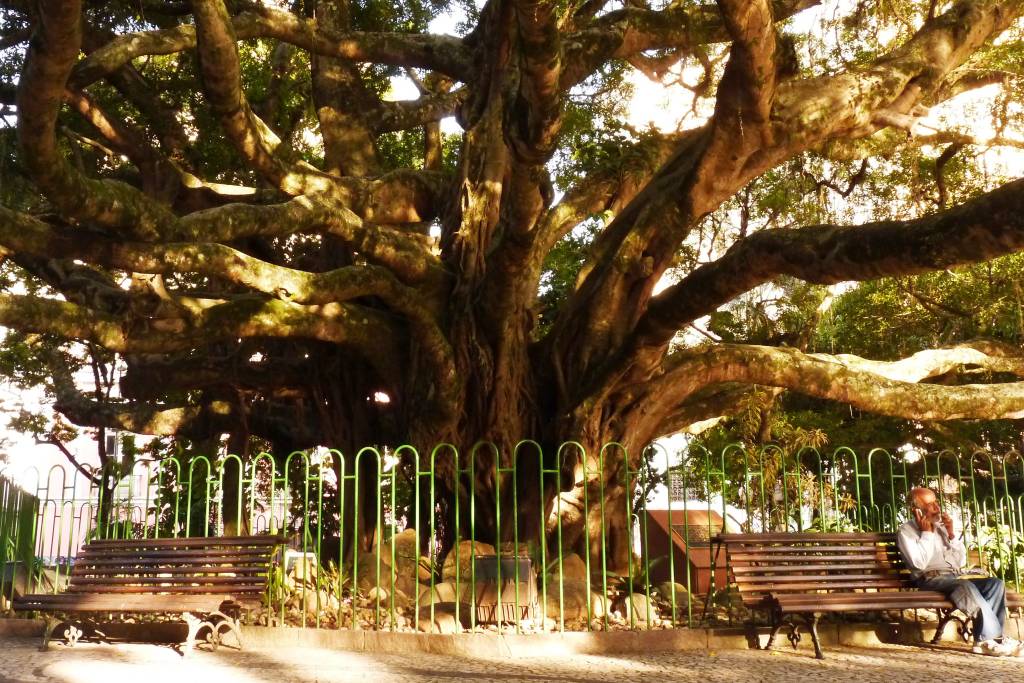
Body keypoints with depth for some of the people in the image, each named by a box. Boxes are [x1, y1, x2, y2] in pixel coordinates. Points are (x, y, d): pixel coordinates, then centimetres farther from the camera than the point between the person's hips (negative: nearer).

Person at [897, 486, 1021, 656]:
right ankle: (993, 638, -30)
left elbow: (961, 561, 18)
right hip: (930, 580, -7)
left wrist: (951, 534, 6)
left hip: (954, 578, 7)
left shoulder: (940, 527, 21)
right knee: (966, 586, -34)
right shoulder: (907, 530, 3)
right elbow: (919, 564, -13)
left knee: (996, 583, -15)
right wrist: (926, 532, -6)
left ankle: (986, 639, -26)